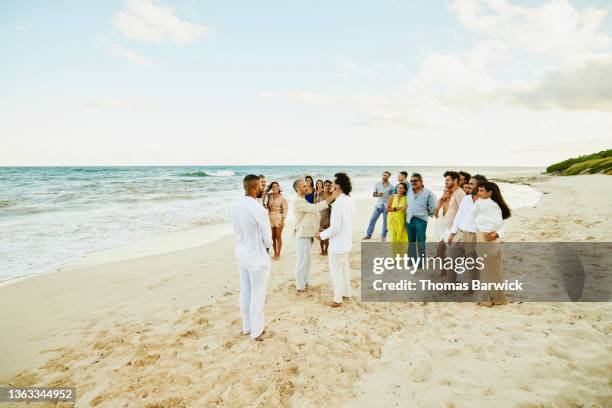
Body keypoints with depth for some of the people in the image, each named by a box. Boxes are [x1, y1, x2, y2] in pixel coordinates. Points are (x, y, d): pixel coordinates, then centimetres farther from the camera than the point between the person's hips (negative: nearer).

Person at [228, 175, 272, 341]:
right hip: (257, 257, -7)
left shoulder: (233, 205, -5)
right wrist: (266, 247, 5)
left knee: (245, 293, 20)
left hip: (241, 254, 7)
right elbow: (267, 238, -14)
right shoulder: (258, 209, -24)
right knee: (257, 296, 9)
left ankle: (247, 327, 36)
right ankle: (257, 332, 23)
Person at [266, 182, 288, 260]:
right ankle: (275, 253, 19)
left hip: (279, 218, -4)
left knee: (278, 237, 0)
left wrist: (282, 220, -15)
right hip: (271, 218, 4)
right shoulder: (270, 196, 6)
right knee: (273, 237, 9)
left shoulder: (282, 198, -5)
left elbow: (285, 210, -7)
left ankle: (278, 254, 9)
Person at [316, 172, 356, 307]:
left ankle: (338, 299, 16)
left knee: (336, 271, 5)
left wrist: (322, 234, -11)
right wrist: (327, 231, 17)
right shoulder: (350, 201, 1)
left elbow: (335, 227, -25)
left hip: (337, 243, -8)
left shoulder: (338, 203, -25)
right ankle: (346, 293, 36)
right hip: (346, 241, 8)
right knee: (344, 268, 22)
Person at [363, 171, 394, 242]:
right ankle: (368, 235, 13)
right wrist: (378, 194, -16)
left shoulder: (391, 186, -2)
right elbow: (374, 194, 6)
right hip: (379, 205, 2)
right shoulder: (378, 184, 4)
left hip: (387, 206, -2)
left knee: (385, 222, 5)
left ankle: (383, 236, 18)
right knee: (372, 220, 3)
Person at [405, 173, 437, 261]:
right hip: (409, 220, 5)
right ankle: (412, 260, 24)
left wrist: (428, 214, 5)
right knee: (411, 242, 13)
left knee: (420, 242, -3)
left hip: (420, 220, -5)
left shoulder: (427, 192, -8)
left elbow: (433, 206, -3)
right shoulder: (409, 189, 6)